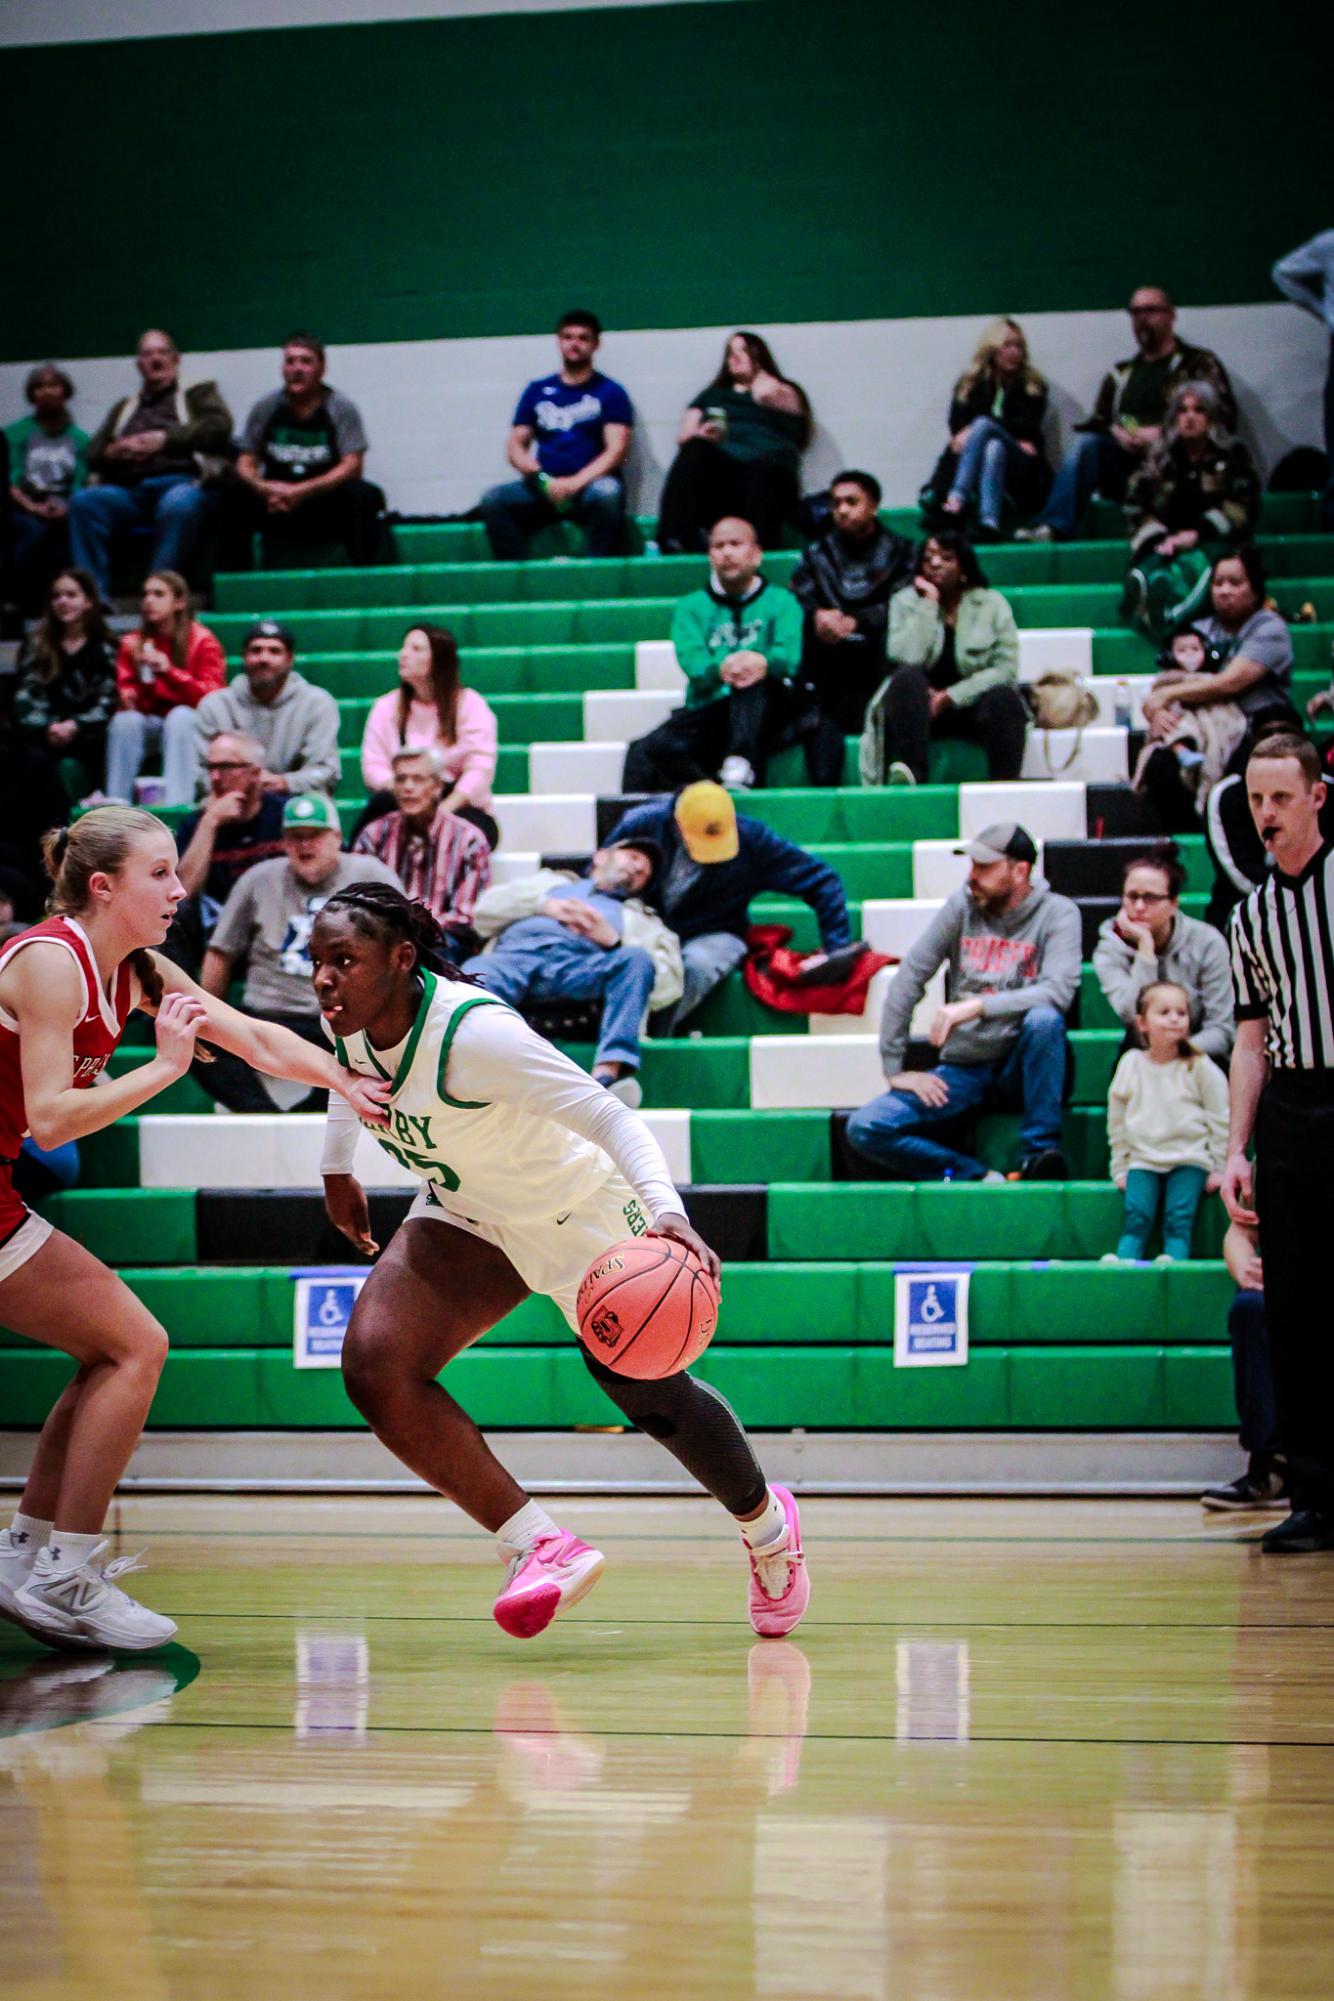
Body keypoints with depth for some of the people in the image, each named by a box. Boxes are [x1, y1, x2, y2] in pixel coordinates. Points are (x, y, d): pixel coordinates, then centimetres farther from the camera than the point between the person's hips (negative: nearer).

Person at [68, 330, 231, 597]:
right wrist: (114, 452, 0)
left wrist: (165, 439, -5)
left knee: (179, 504, -41)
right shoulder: (124, 408, 34)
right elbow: (93, 453, 24)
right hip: (128, 489, 4)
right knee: (84, 502, -27)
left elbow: (219, 426, 4)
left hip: (180, 482, -4)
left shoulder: (199, 395, 24)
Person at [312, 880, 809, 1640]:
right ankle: (542, 1548, -10)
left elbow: (608, 1116, -40)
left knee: (651, 1399, 11)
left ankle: (767, 1525, 43)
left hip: (577, 1213, -6)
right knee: (375, 1367, -19)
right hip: (466, 1216, 6)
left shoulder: (473, 1032, -36)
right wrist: (338, 1169, 20)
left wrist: (666, 1211, -54)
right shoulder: (350, 1020, -15)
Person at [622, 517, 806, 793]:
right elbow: (692, 661, -1)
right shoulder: (692, 607, 18)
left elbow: (790, 654, -5)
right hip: (707, 713, 2)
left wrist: (764, 662, -32)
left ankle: (741, 766, -48)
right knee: (645, 752, -26)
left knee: (753, 676, -35)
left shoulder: (781, 602, 15)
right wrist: (719, 669, -27)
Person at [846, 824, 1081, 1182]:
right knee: (864, 1129, -16)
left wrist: (976, 1006, -31)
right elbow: (908, 980, 1)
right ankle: (978, 1177, -19)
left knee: (1044, 1019, -37)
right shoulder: (962, 906, 2)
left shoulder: (1058, 913, -7)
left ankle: (1039, 1153, -26)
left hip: (1023, 1068, -3)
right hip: (963, 1068, 3)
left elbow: (1058, 991, -23)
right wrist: (894, 1069, -5)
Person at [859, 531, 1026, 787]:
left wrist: (951, 697, -15)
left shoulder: (992, 603, 4)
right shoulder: (905, 602, 4)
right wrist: (928, 603, -11)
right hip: (920, 703, 0)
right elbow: (907, 659, -14)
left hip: (971, 703, 0)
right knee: (906, 678, -32)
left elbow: (1006, 669, -7)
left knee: (1004, 698, -32)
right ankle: (912, 775, -46)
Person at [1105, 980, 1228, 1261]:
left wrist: (1220, 1168, 1)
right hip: (1143, 1160, 2)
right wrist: (1120, 1169, 11)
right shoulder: (1131, 1064, 5)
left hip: (1189, 1159, -2)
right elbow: (1117, 1122, 13)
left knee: (1179, 1218, -20)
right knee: (1136, 1216, -17)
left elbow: (1220, 1120, 4)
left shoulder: (1199, 1067, 0)